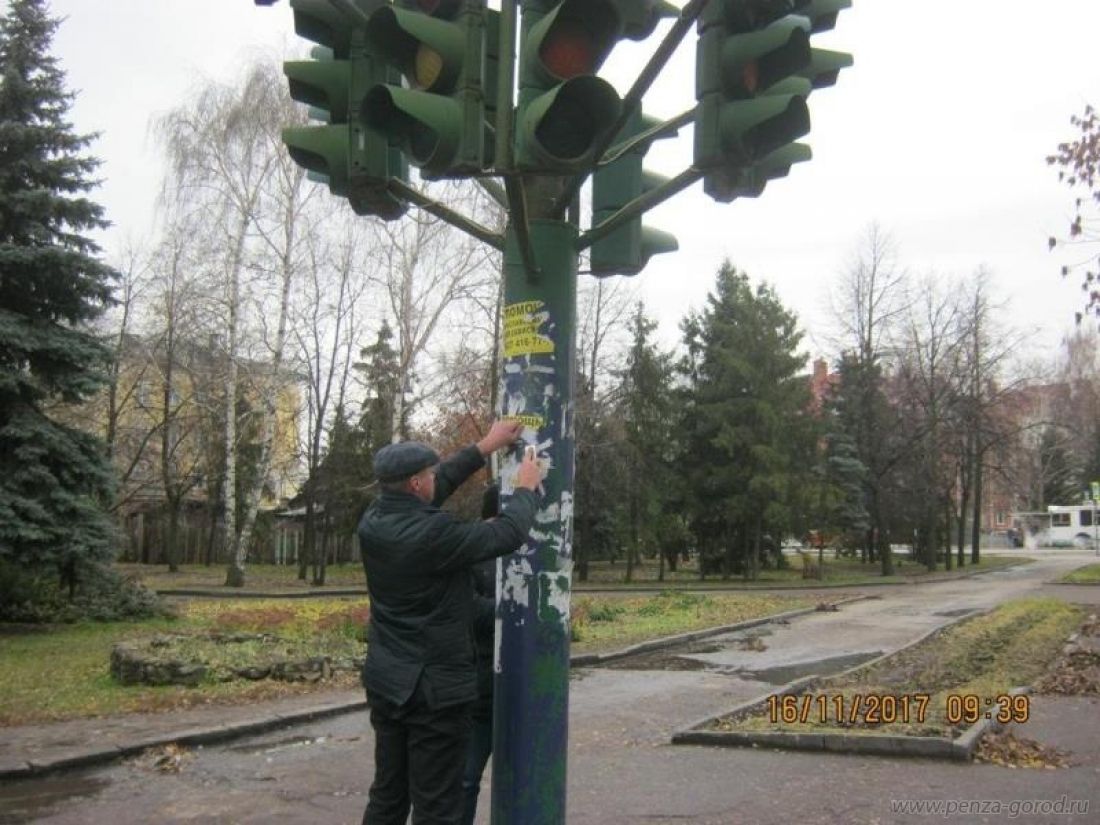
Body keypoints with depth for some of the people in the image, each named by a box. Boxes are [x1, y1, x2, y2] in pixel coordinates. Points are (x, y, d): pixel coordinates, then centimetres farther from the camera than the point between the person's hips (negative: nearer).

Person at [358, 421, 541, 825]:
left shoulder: (372, 522, -2)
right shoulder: (433, 533, -24)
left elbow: (440, 484, 12)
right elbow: (507, 533, -14)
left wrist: (486, 446, 17)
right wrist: (527, 488, 5)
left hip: (386, 682, 8)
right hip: (434, 688, -8)